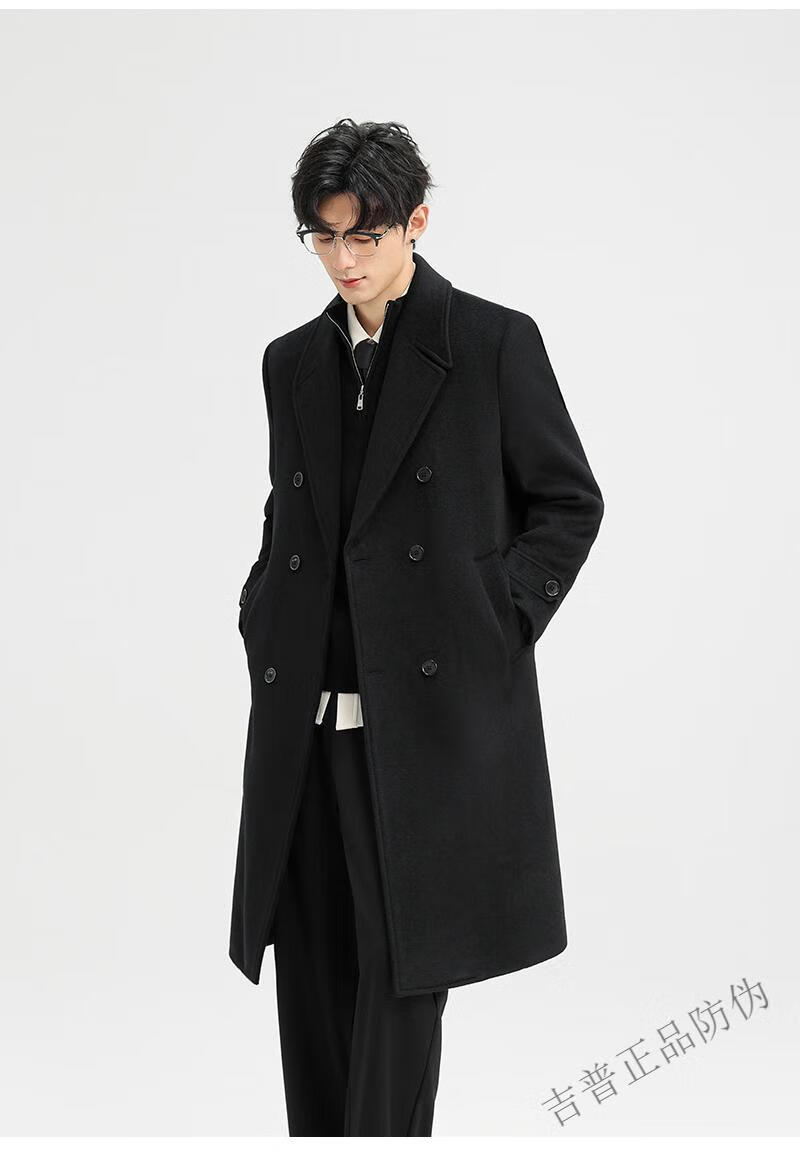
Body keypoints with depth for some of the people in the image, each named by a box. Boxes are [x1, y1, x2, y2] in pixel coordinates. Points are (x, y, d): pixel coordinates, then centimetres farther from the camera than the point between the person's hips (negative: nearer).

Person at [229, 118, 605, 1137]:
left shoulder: (494, 343, -3)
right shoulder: (291, 363, 13)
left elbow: (569, 503, 1)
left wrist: (497, 625, -7)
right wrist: (263, 623, 9)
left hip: (432, 715, -5)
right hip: (305, 718, 5)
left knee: (402, 971, 1)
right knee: (311, 971, 12)